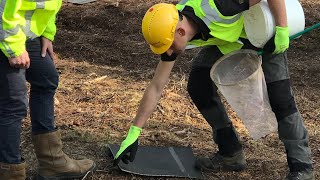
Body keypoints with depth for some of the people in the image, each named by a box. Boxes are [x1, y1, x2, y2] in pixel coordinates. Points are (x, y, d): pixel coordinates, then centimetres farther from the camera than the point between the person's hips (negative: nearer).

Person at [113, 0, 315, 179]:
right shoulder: (170, 30, -21)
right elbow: (156, 88, -13)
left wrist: (282, 30, -32)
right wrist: (134, 132, -12)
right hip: (229, 36, 6)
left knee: (279, 94, -17)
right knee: (198, 85, -7)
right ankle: (231, 153, 7)